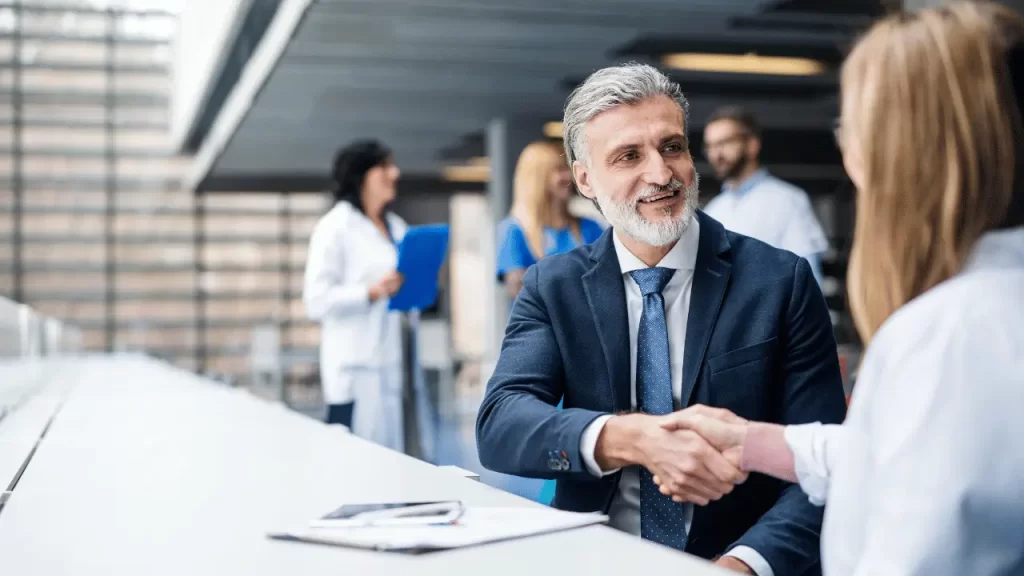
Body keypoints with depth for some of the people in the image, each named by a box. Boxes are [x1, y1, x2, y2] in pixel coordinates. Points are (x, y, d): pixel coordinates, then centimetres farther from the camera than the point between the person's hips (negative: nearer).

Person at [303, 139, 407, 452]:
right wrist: (371, 293, -23)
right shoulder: (335, 227, -6)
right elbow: (317, 300, -13)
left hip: (391, 363, 7)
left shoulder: (397, 227, 16)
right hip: (354, 367, -7)